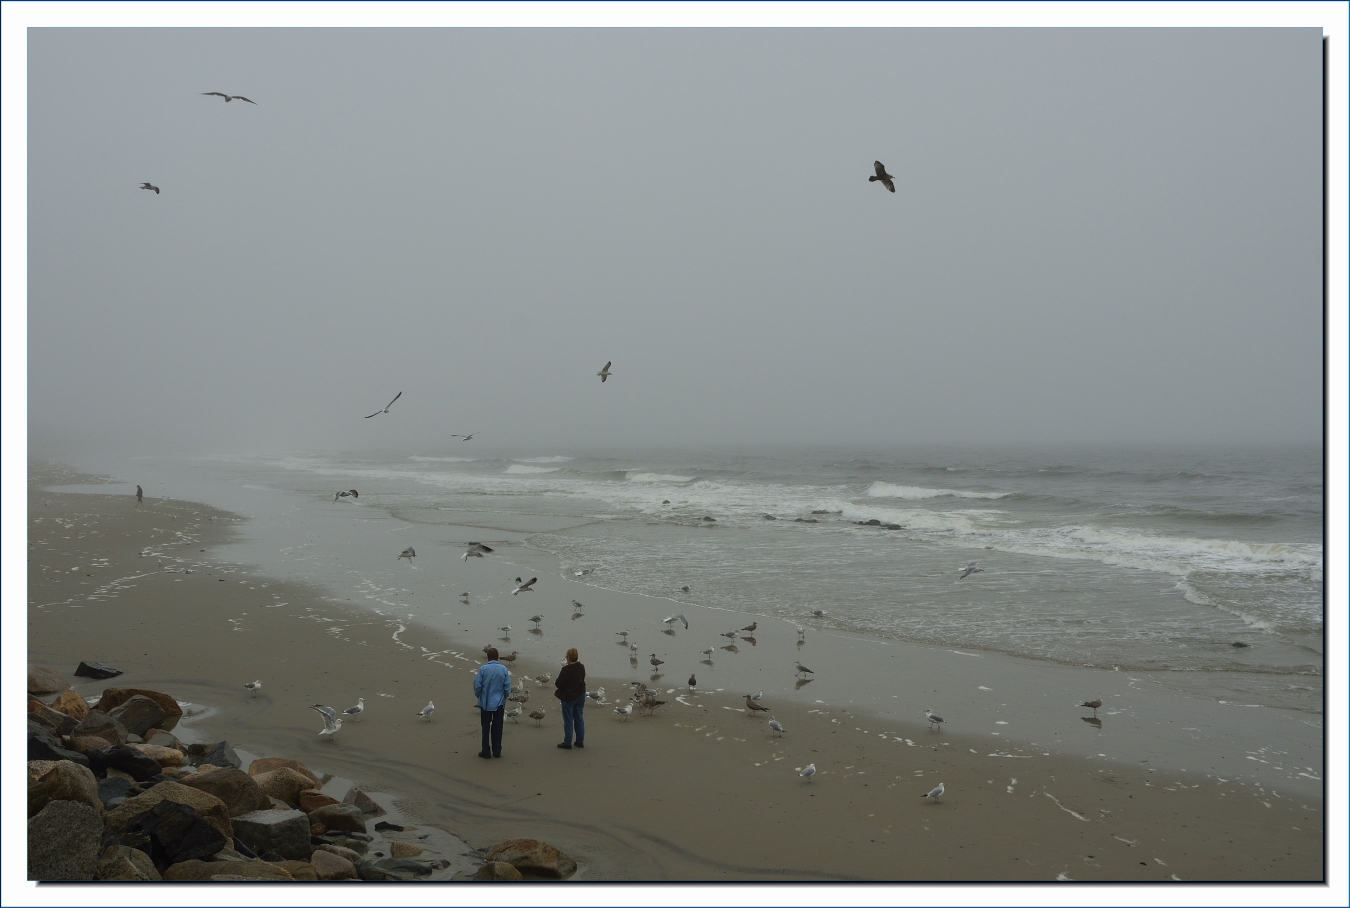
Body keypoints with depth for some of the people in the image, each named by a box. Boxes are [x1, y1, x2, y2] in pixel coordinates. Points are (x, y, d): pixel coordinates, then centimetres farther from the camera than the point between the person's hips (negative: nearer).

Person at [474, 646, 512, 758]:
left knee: (486, 728, 8)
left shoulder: (483, 669, -11)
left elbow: (477, 686, -9)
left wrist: (480, 696, 10)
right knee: (497, 728, 11)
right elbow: (507, 687, -4)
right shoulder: (504, 669, -6)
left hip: (485, 703, -1)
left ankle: (486, 751, 11)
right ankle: (497, 751, 15)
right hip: (499, 703, 1)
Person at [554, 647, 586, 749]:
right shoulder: (581, 668, -2)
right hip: (580, 696, 7)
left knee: (568, 721, 4)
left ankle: (567, 743, 10)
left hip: (568, 697, -7)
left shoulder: (566, 670, -24)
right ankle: (580, 741, 23)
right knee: (579, 719, 16)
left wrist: (556, 681, 3)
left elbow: (559, 684, -21)